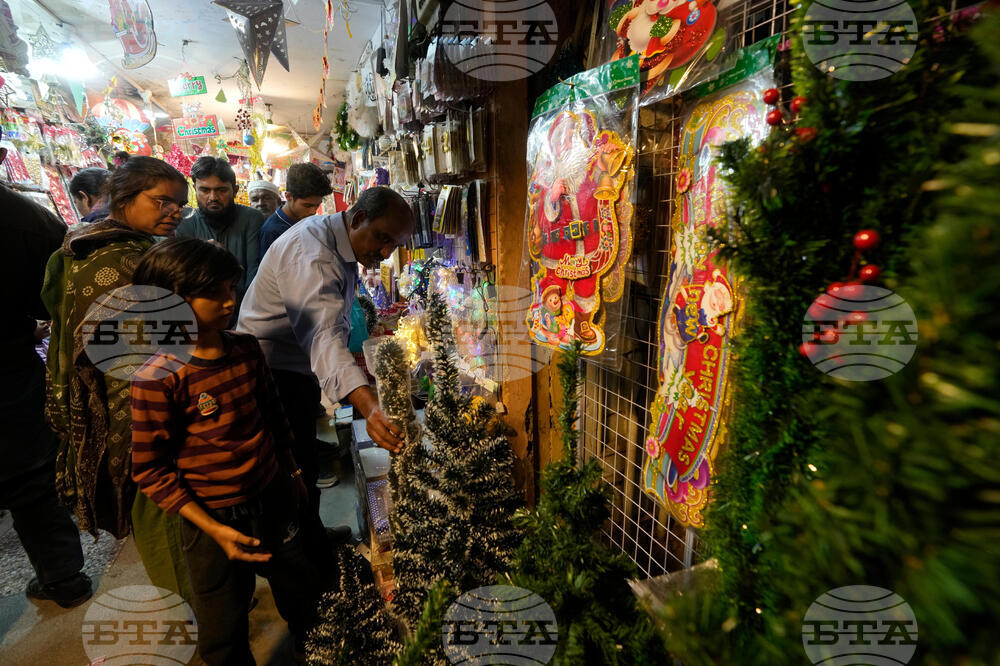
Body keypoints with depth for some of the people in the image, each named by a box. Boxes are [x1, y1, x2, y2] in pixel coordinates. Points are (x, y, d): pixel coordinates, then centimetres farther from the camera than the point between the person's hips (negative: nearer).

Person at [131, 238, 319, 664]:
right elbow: (149, 470, -12)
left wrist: (293, 475, 14)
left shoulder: (246, 348, -6)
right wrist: (212, 529, -16)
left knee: (304, 597, 24)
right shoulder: (157, 379, -20)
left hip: (274, 500, 5)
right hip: (214, 519, -4)